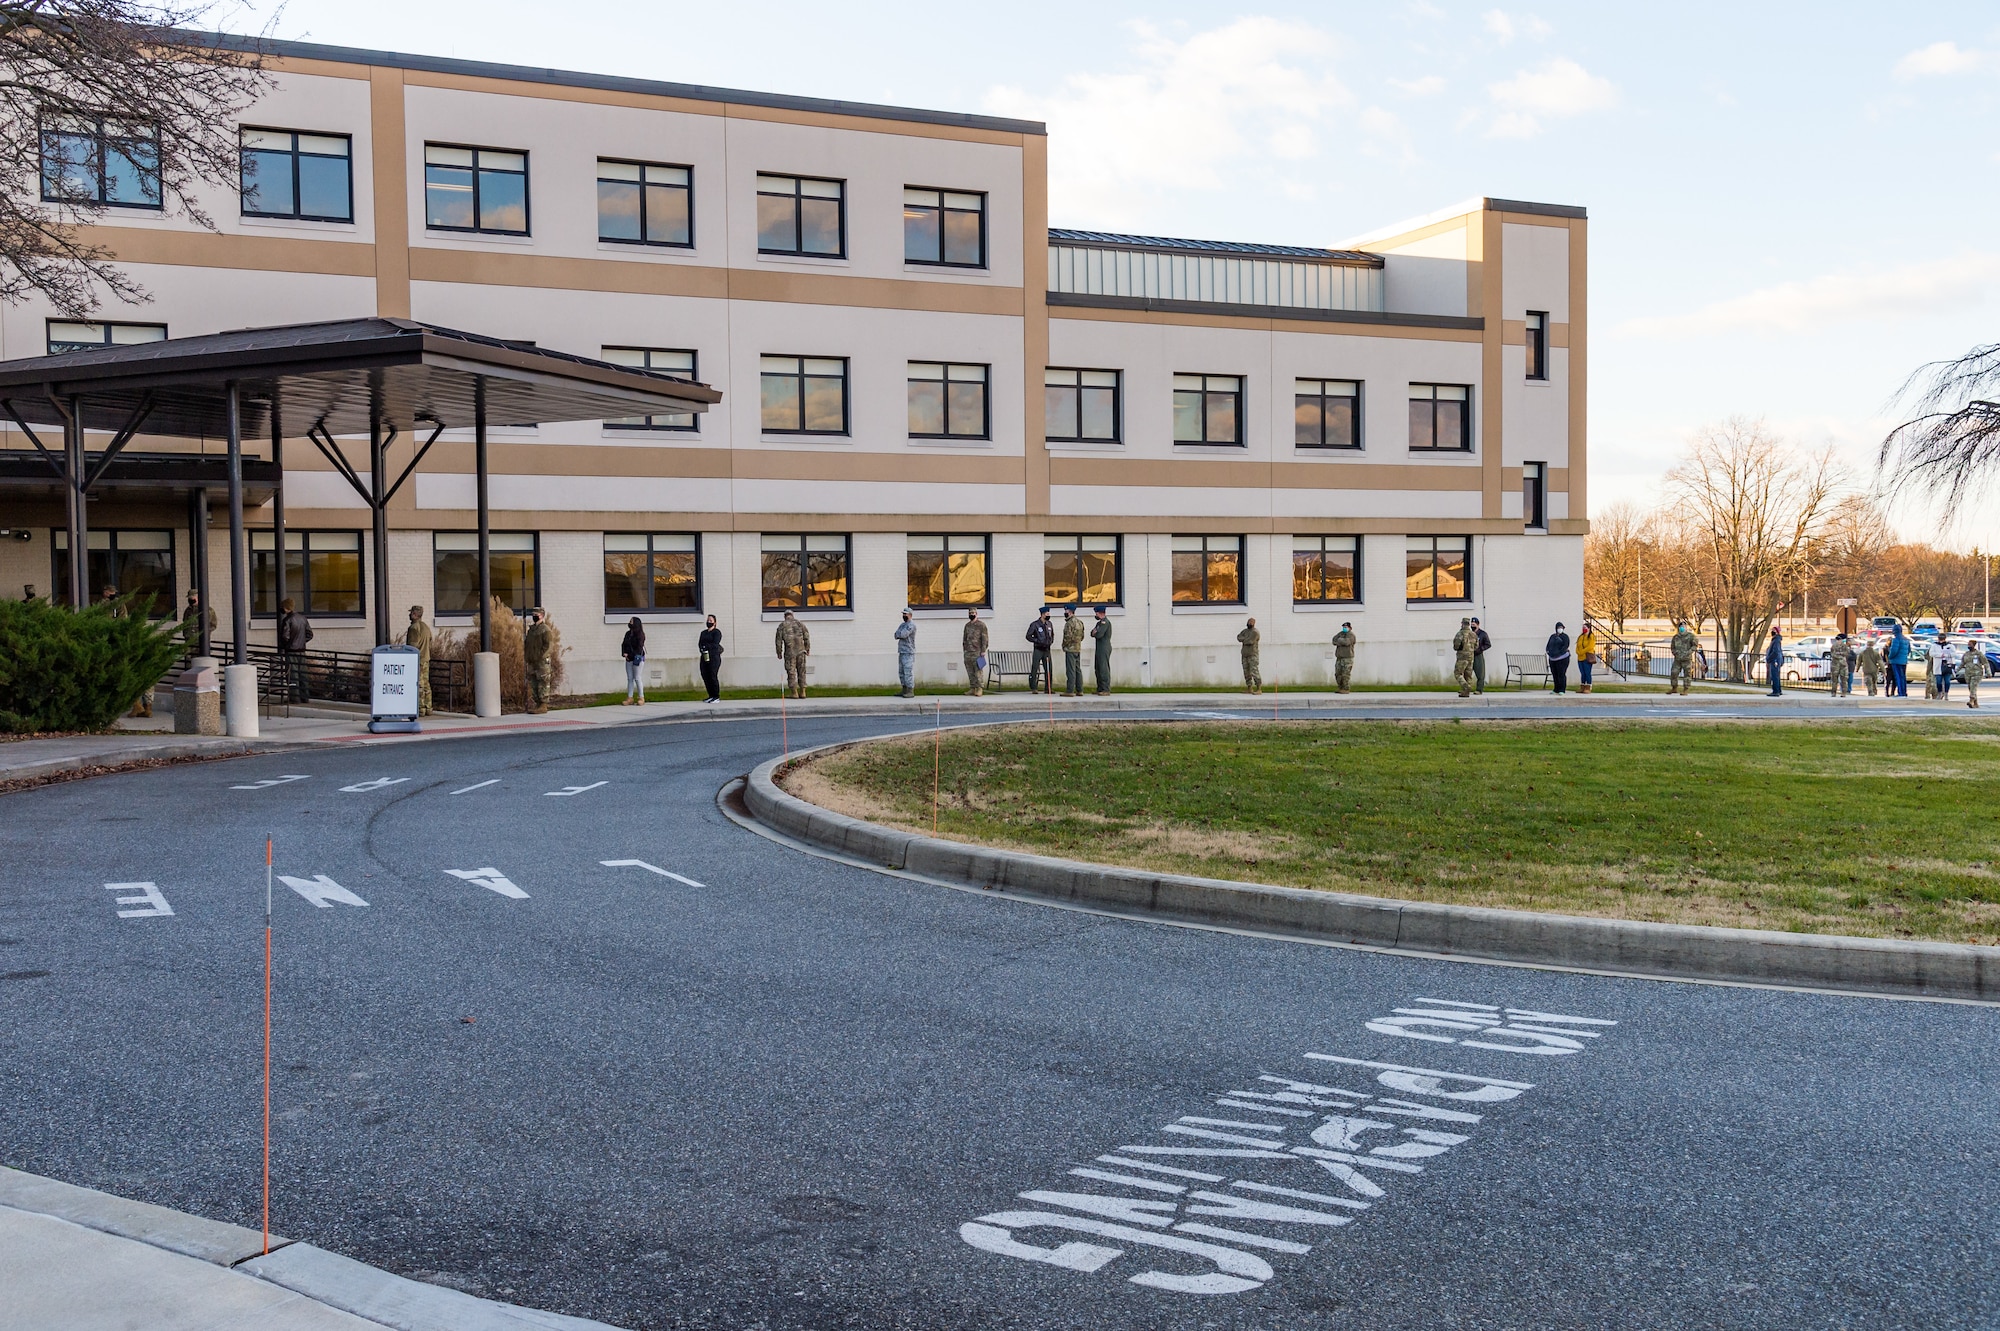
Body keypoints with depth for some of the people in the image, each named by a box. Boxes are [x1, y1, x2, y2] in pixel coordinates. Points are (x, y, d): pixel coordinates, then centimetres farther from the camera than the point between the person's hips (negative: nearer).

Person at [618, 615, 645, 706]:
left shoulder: (640, 634, -9)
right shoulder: (628, 633, 12)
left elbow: (639, 647, -14)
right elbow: (623, 644, 11)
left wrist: (630, 654, -14)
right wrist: (624, 653, -7)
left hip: (637, 658, -7)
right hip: (629, 659, 7)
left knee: (637, 678, -7)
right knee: (629, 678, 7)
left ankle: (641, 698, -1)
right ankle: (630, 697, 10)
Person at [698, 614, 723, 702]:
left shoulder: (717, 632, -1)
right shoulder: (703, 632, 19)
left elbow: (715, 644, -12)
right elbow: (700, 644, 10)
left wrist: (706, 647, -11)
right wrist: (702, 649, -9)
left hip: (714, 657, -7)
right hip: (704, 657, 7)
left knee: (713, 676, -10)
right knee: (705, 676, 2)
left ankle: (717, 697, -5)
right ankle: (711, 696, 10)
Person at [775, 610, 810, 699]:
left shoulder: (782, 626, 0)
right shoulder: (799, 623, 6)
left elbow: (779, 640, -1)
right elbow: (806, 637, 5)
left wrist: (779, 653, 6)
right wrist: (807, 649, 11)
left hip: (789, 652, -3)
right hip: (800, 651, 3)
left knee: (791, 672, 3)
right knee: (801, 672, 10)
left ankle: (794, 693, 3)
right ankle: (802, 692, 11)